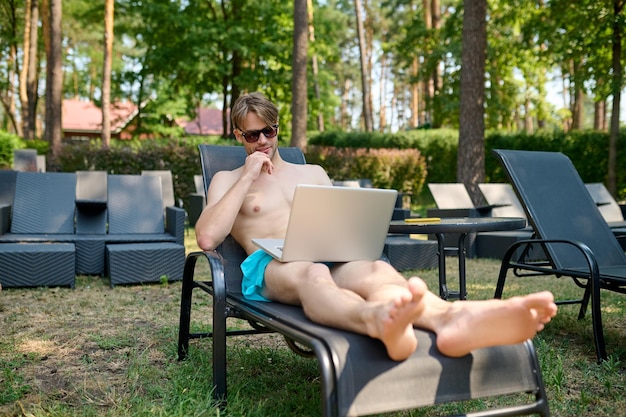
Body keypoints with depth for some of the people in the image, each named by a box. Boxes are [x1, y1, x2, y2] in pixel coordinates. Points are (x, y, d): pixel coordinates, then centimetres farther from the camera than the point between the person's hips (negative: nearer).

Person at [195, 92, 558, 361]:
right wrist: (248, 177, -1)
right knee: (312, 273, -41)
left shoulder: (313, 172, 29)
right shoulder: (227, 180, 19)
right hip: (271, 265, -3)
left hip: (330, 257, 3)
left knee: (376, 268, -34)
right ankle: (379, 320, -76)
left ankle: (450, 317, -66)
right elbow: (207, 238, 0)